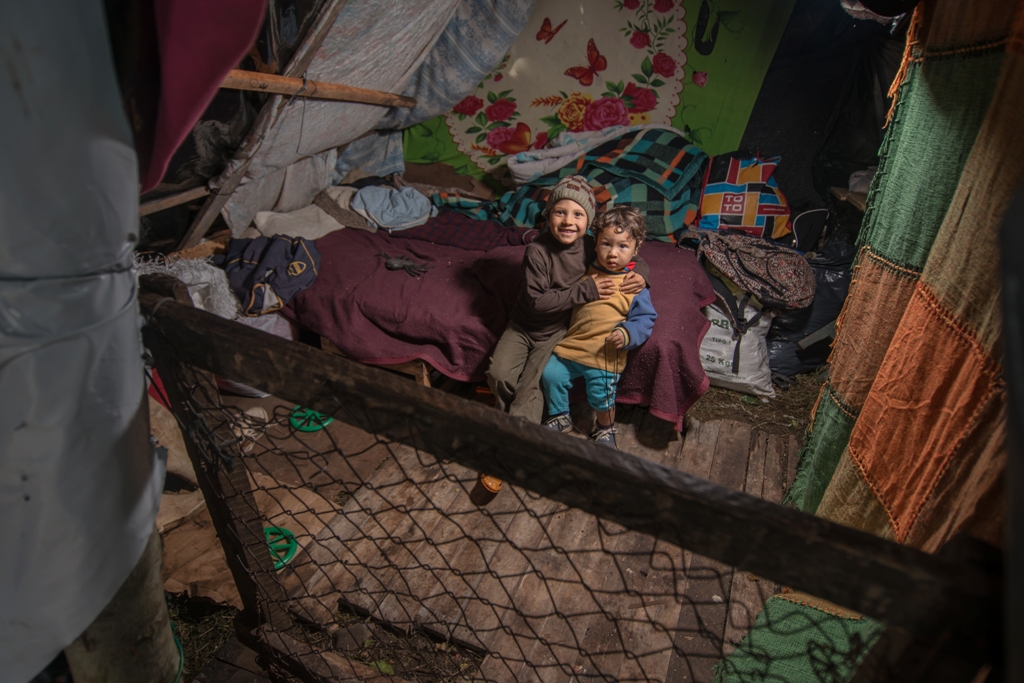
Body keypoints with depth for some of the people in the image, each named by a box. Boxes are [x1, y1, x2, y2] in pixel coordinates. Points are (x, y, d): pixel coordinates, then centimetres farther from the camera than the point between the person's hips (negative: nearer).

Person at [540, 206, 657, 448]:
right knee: (550, 374, 1)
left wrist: (626, 334, -22)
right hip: (571, 345, 5)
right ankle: (559, 417, 26)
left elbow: (645, 319, -7)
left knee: (601, 396, -1)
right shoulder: (587, 272, 8)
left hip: (604, 355, -5)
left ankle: (605, 429, 32)